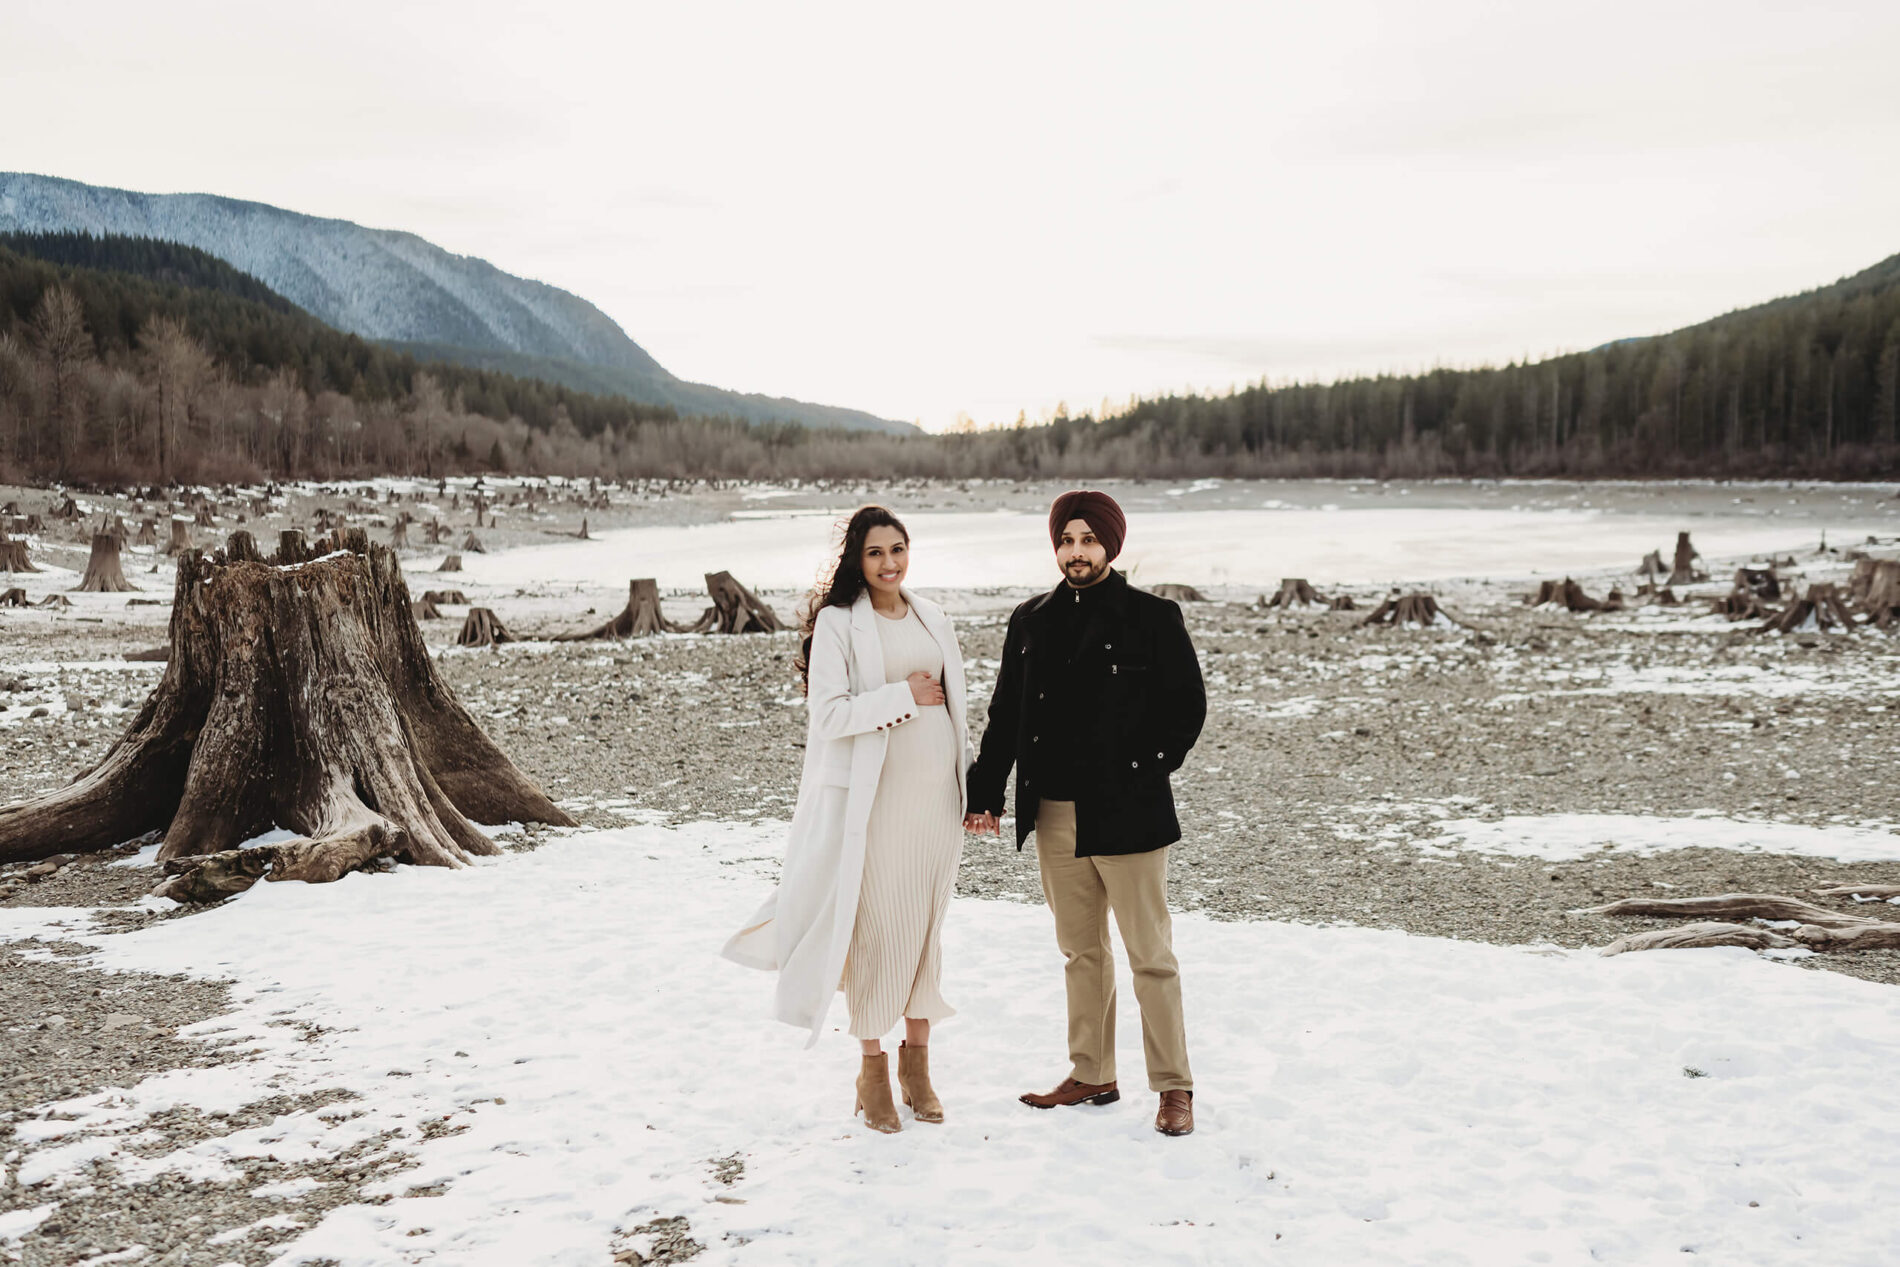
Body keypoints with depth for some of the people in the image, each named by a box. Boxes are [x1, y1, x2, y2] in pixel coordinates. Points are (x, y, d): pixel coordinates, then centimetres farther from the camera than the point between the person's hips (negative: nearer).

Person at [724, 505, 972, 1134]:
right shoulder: (838, 622, -5)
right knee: (877, 927, -2)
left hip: (936, 794, 5)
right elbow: (829, 713, -14)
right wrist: (903, 695, -13)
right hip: (872, 795, -5)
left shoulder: (932, 618, 13)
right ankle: (872, 1069, 13)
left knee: (927, 926, 10)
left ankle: (917, 1061, 23)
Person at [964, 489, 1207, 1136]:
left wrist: (1146, 771, -5)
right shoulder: (1030, 622, 10)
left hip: (1126, 815, -4)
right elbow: (1005, 714, 14)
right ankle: (1091, 1075, 26)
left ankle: (1173, 1087, 11)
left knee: (1150, 955, 1)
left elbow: (1187, 704, 0)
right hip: (1054, 816, 5)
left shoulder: (1153, 618, -2)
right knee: (1081, 951, 14)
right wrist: (985, 792, 8)